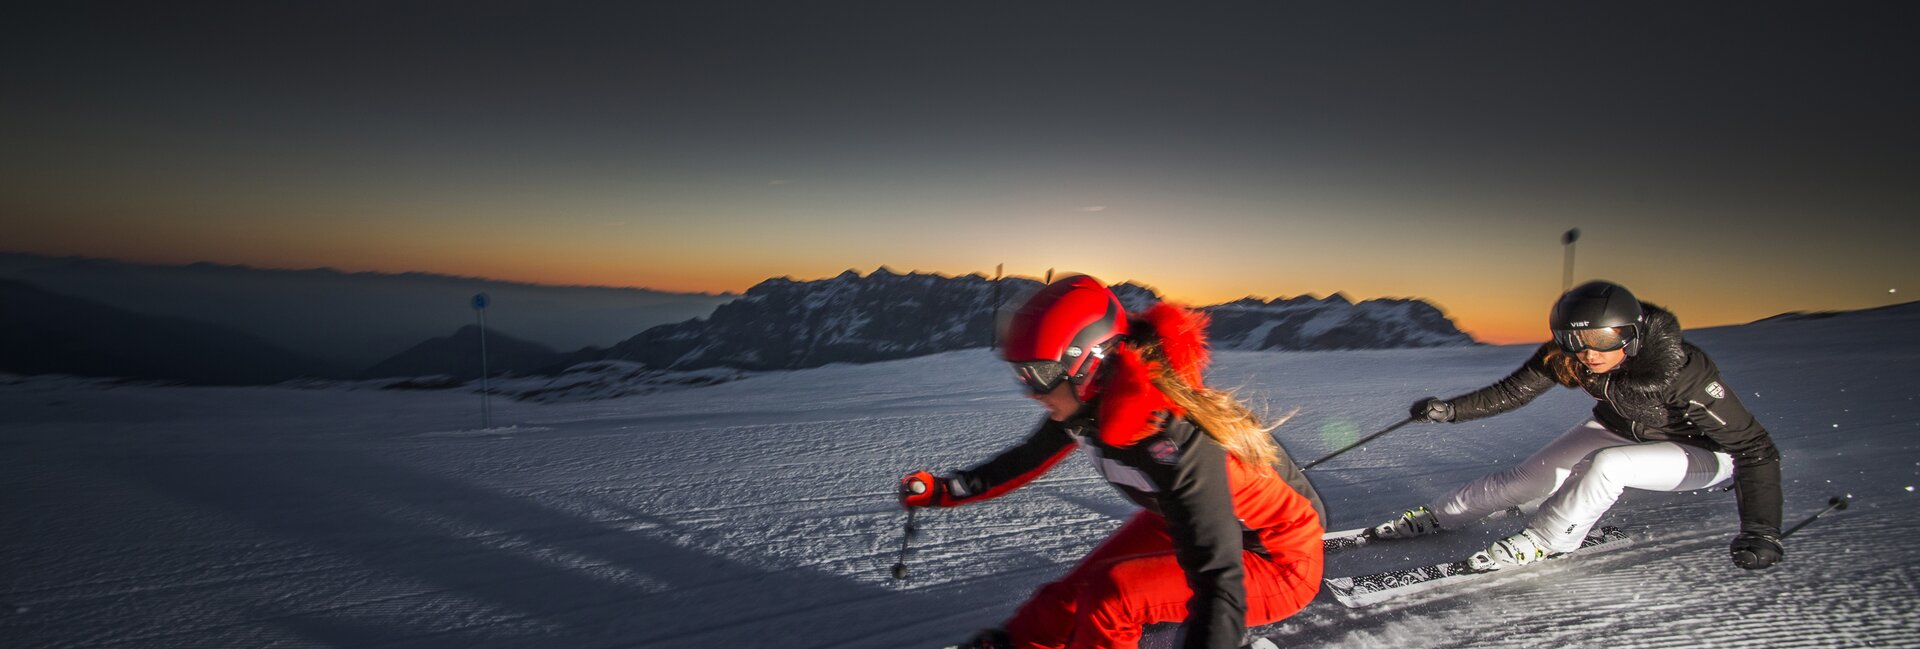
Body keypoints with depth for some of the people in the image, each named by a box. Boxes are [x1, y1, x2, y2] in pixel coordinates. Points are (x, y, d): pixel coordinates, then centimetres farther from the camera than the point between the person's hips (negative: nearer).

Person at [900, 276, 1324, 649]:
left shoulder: (1169, 438, -37)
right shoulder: (1092, 404, -13)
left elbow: (1221, 585, -39)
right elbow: (1029, 459, 7)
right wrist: (946, 490, 10)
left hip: (1280, 563, -7)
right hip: (1185, 526, 8)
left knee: (1113, 594, -22)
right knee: (1078, 590, 5)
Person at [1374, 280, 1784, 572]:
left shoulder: (1680, 369, -37)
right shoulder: (1564, 357, -25)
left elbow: (1755, 447, -32)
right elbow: (1512, 392, -11)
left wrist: (1760, 529, -41)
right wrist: (1450, 410, -23)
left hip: (1704, 452, -4)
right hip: (1621, 429, 5)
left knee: (1607, 464, -32)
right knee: (1528, 480, -5)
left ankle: (1540, 543, -14)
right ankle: (1435, 518, 13)